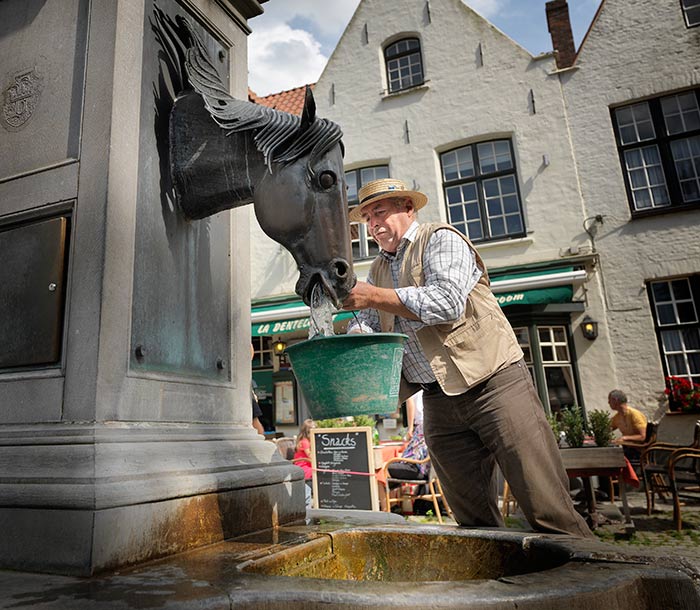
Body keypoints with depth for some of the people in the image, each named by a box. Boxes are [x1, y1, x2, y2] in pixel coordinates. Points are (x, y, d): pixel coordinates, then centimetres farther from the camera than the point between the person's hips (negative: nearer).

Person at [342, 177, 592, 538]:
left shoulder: (440, 239, -1)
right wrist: (355, 337, -13)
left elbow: (448, 301, -19)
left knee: (547, 509, -6)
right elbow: (366, 324, 11)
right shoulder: (378, 270, 19)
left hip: (492, 382, -6)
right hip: (439, 402, 6)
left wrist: (376, 297, -19)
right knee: (474, 521, 10)